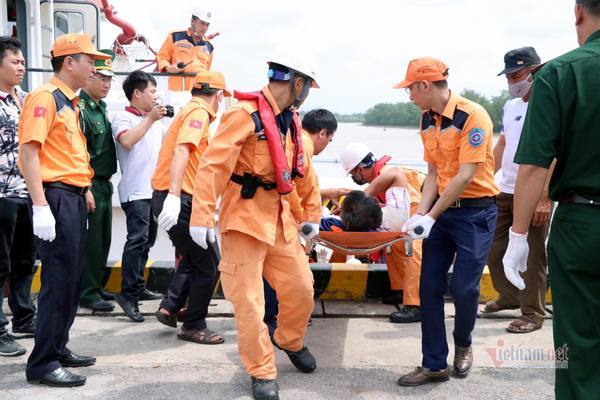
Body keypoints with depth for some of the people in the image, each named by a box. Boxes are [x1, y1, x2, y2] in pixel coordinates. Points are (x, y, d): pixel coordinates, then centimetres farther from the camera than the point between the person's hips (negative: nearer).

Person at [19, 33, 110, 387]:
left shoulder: (70, 103, 18)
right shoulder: (45, 97, -10)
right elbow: (29, 152, -18)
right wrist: (41, 207, -24)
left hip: (75, 198, 10)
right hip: (57, 198, -10)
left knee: (73, 279, 14)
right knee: (59, 280, -7)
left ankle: (59, 347, 26)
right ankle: (43, 363, 1)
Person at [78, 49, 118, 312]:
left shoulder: (101, 108, 14)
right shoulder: (79, 109, -13)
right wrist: (86, 189, -21)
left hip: (105, 184, 9)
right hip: (90, 185, -9)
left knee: (103, 241, 15)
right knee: (90, 242, -2)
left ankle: (96, 287, 26)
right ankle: (87, 293, 7)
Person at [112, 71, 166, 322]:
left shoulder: (155, 121, 16)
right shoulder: (123, 118, -6)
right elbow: (126, 141, -25)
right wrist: (150, 119, -21)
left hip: (154, 190, 9)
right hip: (135, 191, -9)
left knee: (146, 240, 13)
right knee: (137, 239, -17)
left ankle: (138, 288, 23)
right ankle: (127, 294, -15)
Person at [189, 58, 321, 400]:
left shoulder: (292, 120, 11)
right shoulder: (245, 114, -16)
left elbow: (305, 170, 21)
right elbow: (213, 165, -22)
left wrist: (312, 214, 22)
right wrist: (202, 217, -26)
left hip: (280, 219, 8)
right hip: (245, 218, -8)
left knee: (302, 288, 12)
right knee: (249, 300, -1)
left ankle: (291, 342, 40)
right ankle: (263, 372, 15)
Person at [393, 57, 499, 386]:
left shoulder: (472, 116, -17)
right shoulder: (427, 121, 6)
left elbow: (465, 176, -21)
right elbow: (433, 174, 7)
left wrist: (431, 217, -20)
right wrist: (419, 214, -6)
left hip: (475, 211, -7)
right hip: (442, 210, 7)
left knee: (463, 287, -4)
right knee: (429, 287, 2)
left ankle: (463, 345, 26)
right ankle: (434, 364, 12)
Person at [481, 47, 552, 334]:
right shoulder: (510, 106, 13)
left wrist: (545, 198, -21)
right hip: (504, 192, 8)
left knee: (532, 255, 0)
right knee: (494, 249, 13)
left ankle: (532, 313, 12)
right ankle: (510, 296, 33)